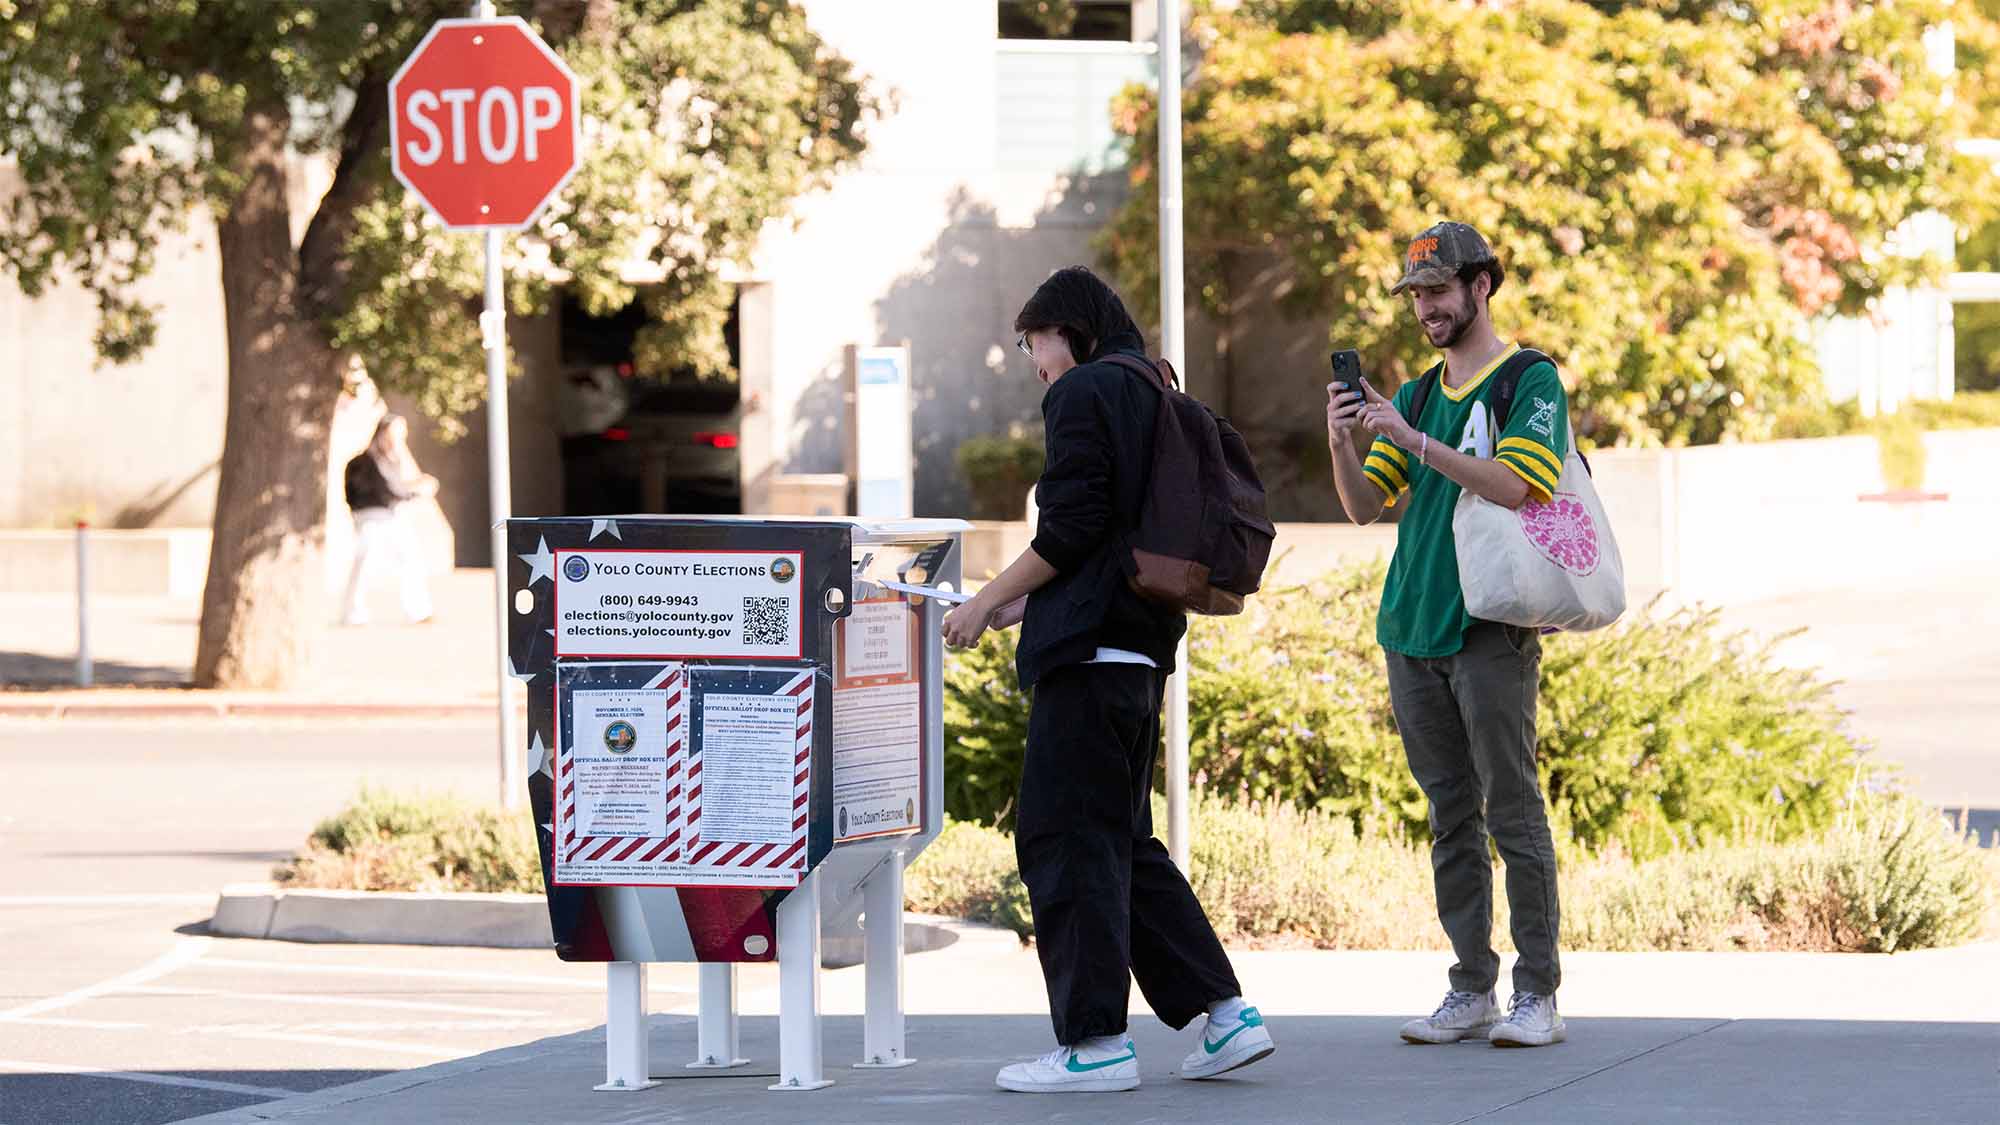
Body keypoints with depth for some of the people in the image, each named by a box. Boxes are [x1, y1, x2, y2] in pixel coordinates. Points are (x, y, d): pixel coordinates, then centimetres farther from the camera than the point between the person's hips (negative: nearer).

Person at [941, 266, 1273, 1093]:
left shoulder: (1083, 393, -8)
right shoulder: (1151, 396, 19)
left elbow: (1071, 527, -16)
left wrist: (987, 602, -6)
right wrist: (1025, 599, 22)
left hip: (1089, 649, -9)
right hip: (1144, 647, 9)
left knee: (1065, 834, -4)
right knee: (1124, 841, 15)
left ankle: (1095, 1040, -5)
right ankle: (1224, 1014, 10)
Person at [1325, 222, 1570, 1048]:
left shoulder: (1530, 382, -1)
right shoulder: (1418, 394, 18)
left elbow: (1514, 485, -17)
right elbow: (1365, 507, 13)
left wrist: (1414, 440, -19)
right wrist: (1343, 444, -6)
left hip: (1491, 631, -6)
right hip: (1413, 632, 7)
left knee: (1512, 811, -7)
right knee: (1450, 818, 7)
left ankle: (1538, 995, -5)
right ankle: (1471, 992, 10)